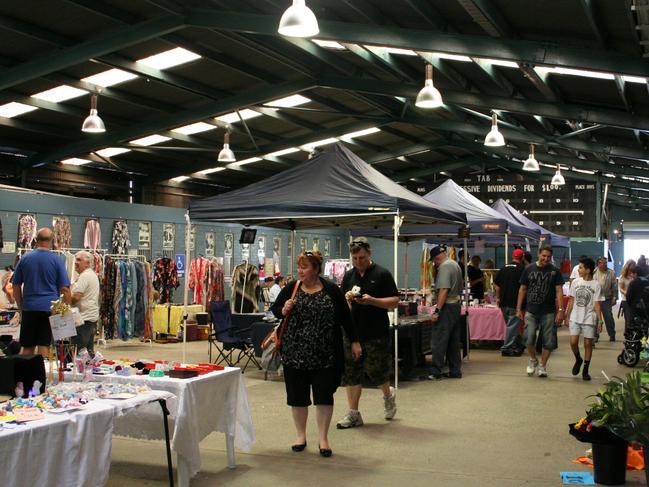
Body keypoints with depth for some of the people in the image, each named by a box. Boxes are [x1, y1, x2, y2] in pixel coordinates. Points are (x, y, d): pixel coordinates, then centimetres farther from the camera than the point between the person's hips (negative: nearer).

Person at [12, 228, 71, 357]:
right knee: (43, 347, -1)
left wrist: (21, 307, 19)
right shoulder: (57, 260, -3)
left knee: (27, 348, 10)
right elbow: (65, 289, -5)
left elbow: (16, 286, 11)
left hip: (29, 308, 3)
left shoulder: (25, 258, 6)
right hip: (50, 308, -3)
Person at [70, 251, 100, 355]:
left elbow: (76, 297, -19)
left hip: (84, 318, -10)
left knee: (77, 350, -10)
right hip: (93, 317, 10)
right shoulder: (93, 275, 19)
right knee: (89, 350, 13)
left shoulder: (84, 276, -13)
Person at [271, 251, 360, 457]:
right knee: (297, 395, 9)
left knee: (324, 395, 2)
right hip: (294, 353, 2)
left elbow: (345, 316, 5)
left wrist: (354, 341, 5)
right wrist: (284, 310, -11)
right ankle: (301, 435, 25)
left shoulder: (331, 290, -1)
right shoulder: (291, 289, 3)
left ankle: (323, 438, 14)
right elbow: (274, 309, 12)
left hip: (324, 354, -2)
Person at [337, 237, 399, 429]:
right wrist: (346, 298, -10)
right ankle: (353, 414, 11)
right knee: (351, 373, 4)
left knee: (376, 370, 2)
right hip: (353, 332, 4)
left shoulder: (382, 274, -4)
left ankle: (388, 395, 34)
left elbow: (395, 302, -7)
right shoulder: (349, 276, 10)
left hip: (376, 333, -4)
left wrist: (372, 300, -20)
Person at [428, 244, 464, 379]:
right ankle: (455, 371, 17)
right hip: (456, 304, 10)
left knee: (439, 340, -6)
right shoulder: (456, 265, 16)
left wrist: (437, 311, -23)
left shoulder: (444, 267, -14)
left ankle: (436, 372, -4)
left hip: (447, 307, -10)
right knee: (454, 341, 13)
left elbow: (444, 290, -22)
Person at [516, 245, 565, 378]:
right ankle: (533, 360, 20)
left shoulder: (555, 271, 2)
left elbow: (559, 291, -2)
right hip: (531, 311, 0)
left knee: (549, 342, 3)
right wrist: (519, 308, 5)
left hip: (548, 312, 0)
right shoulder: (529, 269, 4)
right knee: (529, 339, -7)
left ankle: (542, 365, 22)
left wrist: (561, 310, -11)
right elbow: (522, 289, 8)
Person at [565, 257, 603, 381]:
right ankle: (578, 360, 22)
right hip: (575, 318, 2)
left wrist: (600, 321, -9)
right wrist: (567, 316, 9)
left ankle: (585, 370, 14)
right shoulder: (575, 282, 3)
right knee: (573, 342, -7)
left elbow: (597, 305, -6)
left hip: (589, 319, -2)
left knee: (588, 344, 3)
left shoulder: (596, 285, -7)